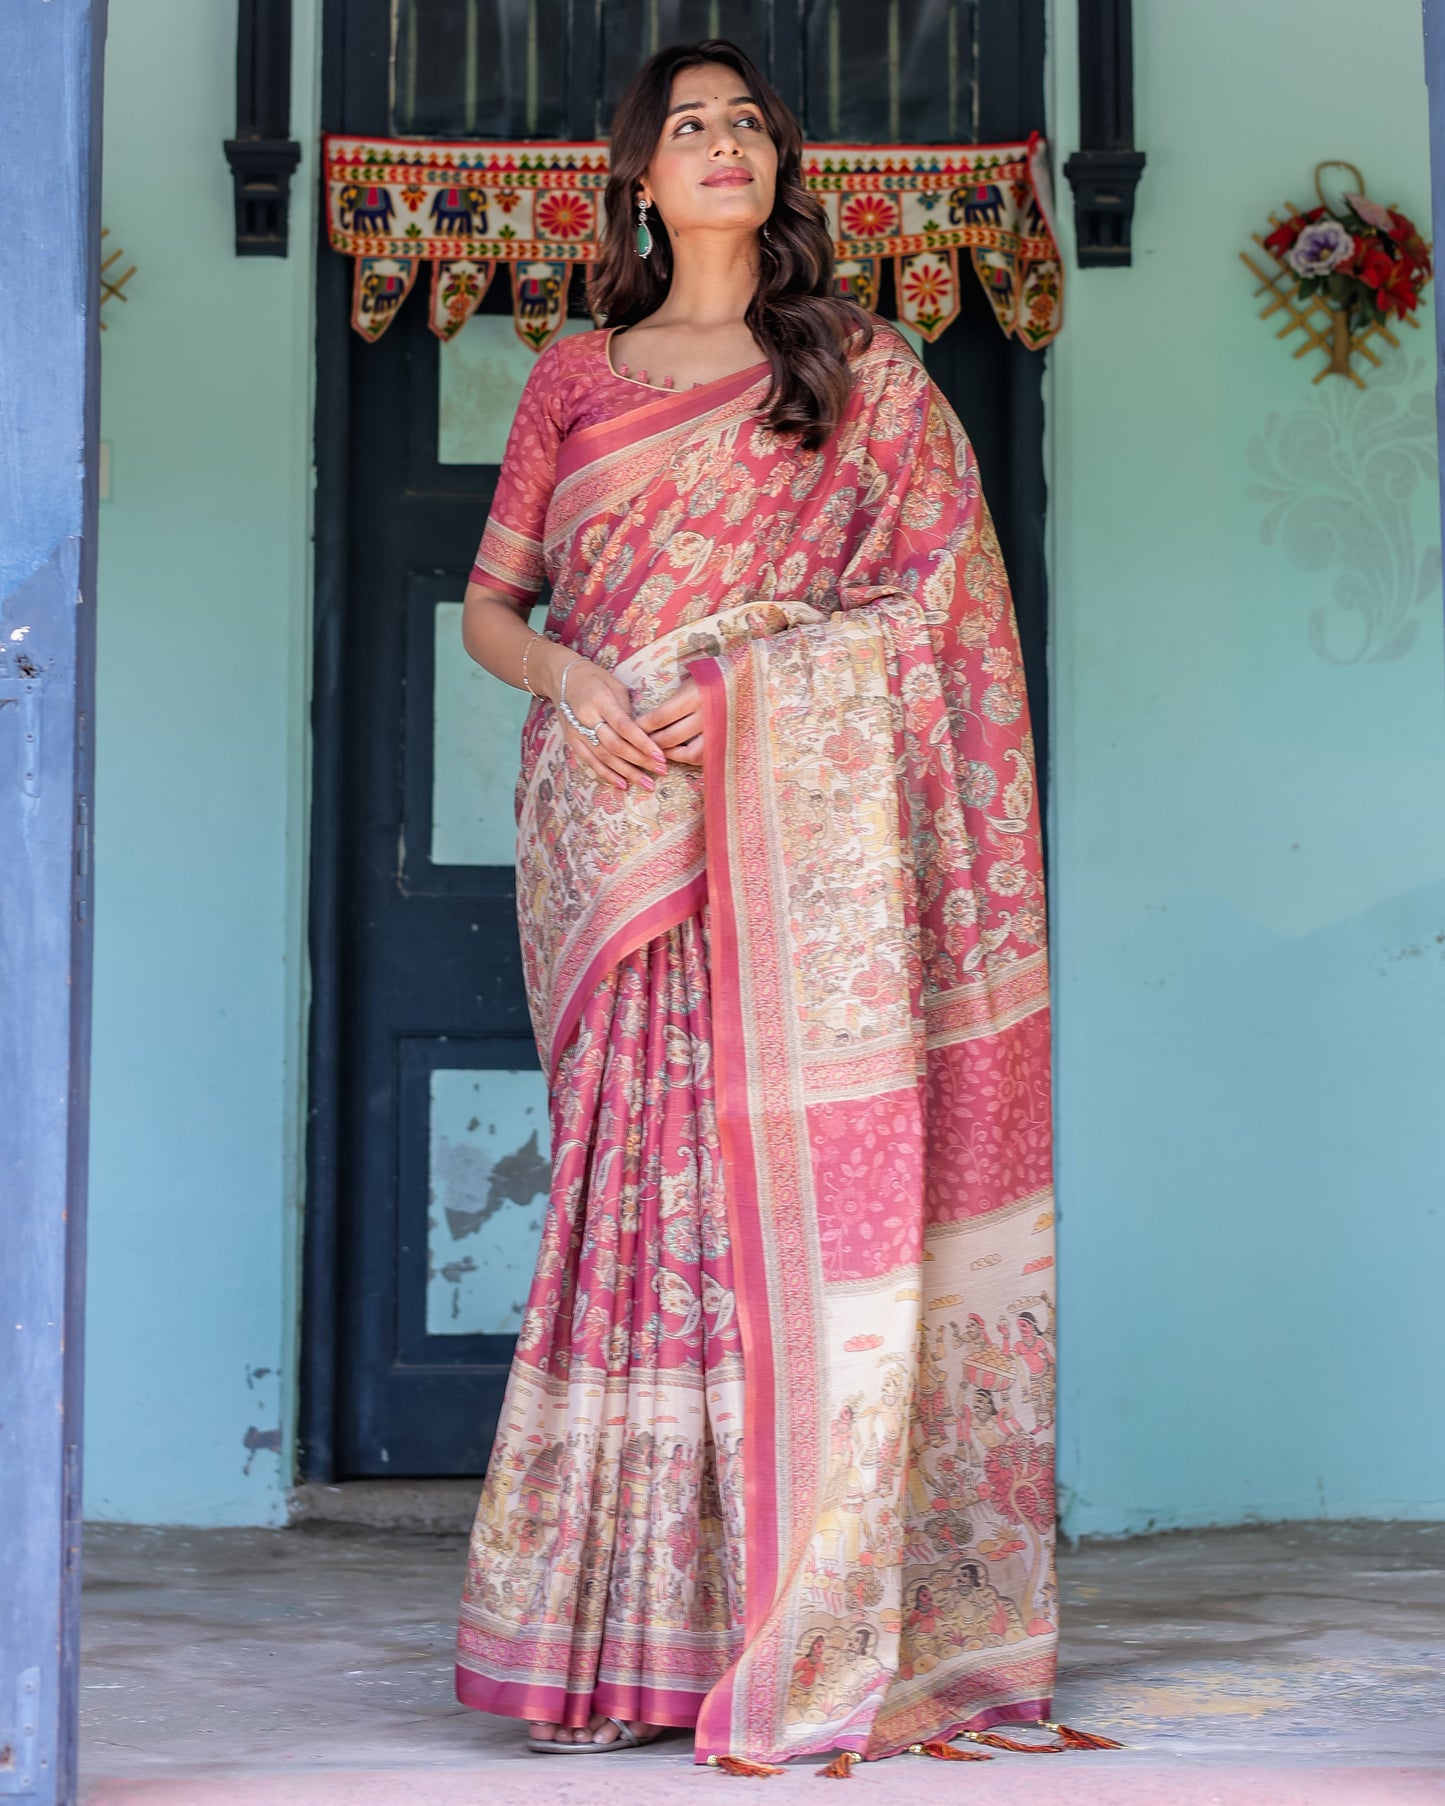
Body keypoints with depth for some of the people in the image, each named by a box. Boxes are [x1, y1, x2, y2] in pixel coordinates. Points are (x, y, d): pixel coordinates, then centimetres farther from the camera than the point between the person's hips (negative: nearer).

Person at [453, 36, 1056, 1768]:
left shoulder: (869, 379, 11)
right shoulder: (572, 380, 14)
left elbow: (929, 609, 6)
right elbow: (490, 602, 14)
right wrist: (572, 682, -8)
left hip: (800, 831, -1)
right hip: (623, 830, 1)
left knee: (814, 1170, -9)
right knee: (650, 1184, -3)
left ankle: (818, 1622, -5)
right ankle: (636, 1616, 3)